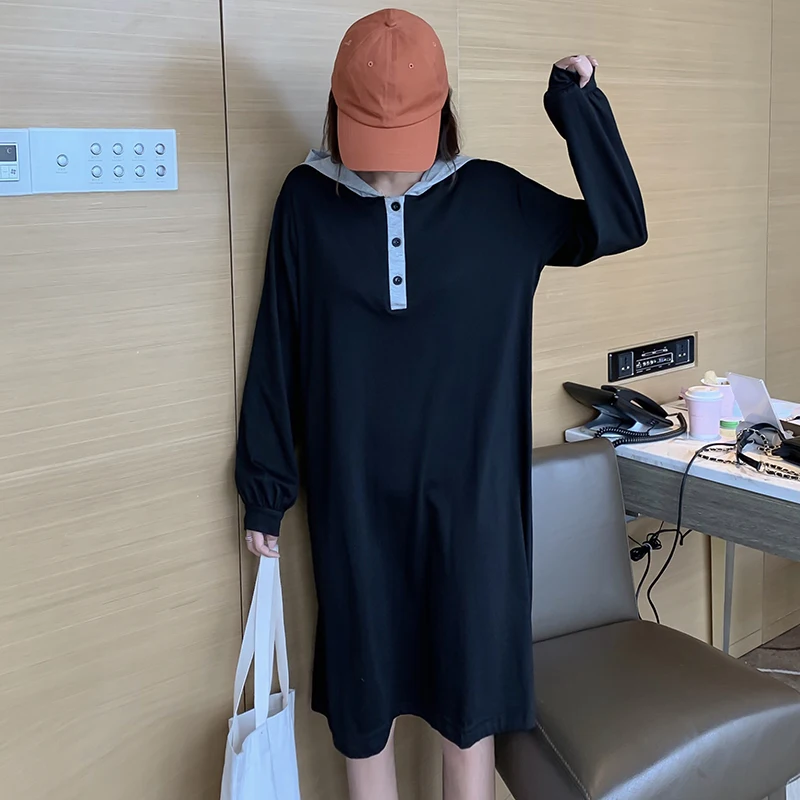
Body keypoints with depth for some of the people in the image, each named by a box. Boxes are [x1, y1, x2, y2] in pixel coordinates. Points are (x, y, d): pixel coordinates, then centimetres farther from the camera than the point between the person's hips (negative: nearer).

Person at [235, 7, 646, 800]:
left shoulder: (492, 197, -1)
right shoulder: (307, 199, -3)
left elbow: (619, 225, 1)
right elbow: (277, 354, 1)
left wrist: (579, 106, -9)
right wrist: (265, 488, 4)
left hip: (469, 493, 0)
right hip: (354, 498, 0)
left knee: (470, 696, 10)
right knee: (363, 701, 12)